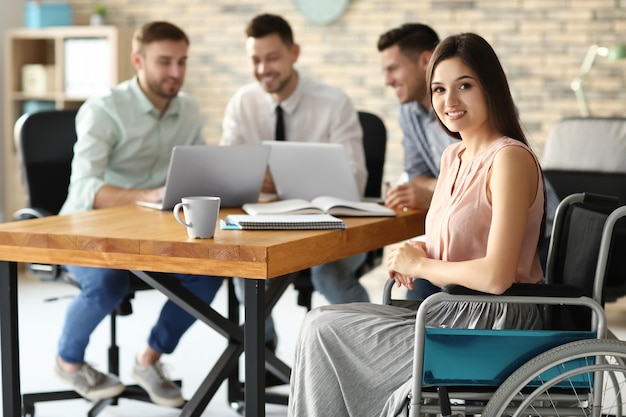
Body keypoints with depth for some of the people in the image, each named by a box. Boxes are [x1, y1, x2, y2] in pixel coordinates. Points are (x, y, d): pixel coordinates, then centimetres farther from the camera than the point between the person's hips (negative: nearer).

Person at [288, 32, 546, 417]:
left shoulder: (509, 159, -18)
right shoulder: (454, 156, 11)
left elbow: (496, 276, -26)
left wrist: (421, 264, -11)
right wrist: (415, 251, -1)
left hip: (492, 326, -9)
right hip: (457, 312, 9)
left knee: (323, 329, -4)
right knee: (322, 324, 2)